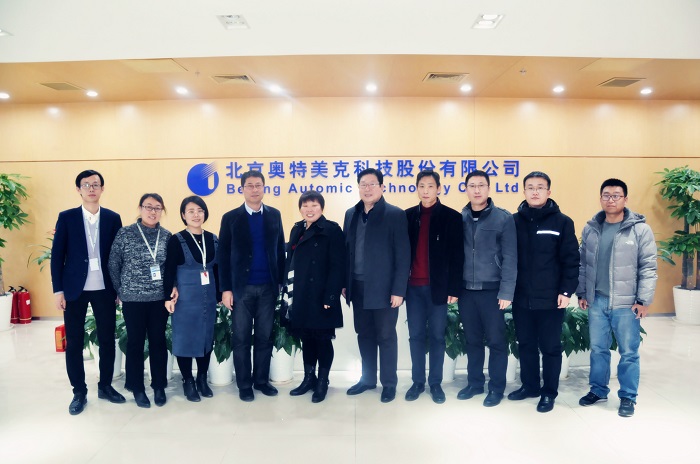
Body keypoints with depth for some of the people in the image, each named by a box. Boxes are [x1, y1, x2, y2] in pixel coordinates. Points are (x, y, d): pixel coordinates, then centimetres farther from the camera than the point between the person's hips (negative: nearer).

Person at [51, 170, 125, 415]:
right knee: (74, 342, 7)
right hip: (74, 289, -1)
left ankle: (105, 386, 25)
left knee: (107, 339, 9)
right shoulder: (66, 217, -1)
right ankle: (79, 392, 21)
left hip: (104, 289, 1)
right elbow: (57, 255, -1)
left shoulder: (113, 218, 2)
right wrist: (58, 290, -5)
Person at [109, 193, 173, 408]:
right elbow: (113, 265, 0)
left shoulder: (167, 236, 2)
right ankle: (137, 388, 24)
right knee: (135, 343, 9)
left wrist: (174, 287, -4)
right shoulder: (125, 234, -5)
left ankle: (159, 386, 24)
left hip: (160, 298, 2)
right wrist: (121, 291, 1)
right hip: (133, 299, -2)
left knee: (158, 341, 10)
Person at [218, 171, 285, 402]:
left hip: (268, 287, 2)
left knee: (264, 337, 10)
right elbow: (223, 255, -2)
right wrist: (226, 288, -7)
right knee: (241, 338, 6)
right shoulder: (231, 218, 0)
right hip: (242, 287, -2)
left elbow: (280, 250, 8)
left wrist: (281, 282, 3)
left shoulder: (274, 215, 7)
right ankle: (244, 385, 19)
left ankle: (261, 380, 24)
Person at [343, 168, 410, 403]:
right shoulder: (351, 214, 9)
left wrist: (398, 290, -14)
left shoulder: (395, 214, -8)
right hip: (358, 287, 5)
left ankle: (389, 383, 22)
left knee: (386, 336, 6)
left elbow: (403, 255, -11)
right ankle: (368, 378, 30)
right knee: (364, 334, 15)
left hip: (383, 288, -5)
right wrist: (344, 283, 8)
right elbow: (347, 249, 12)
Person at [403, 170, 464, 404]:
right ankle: (417, 382, 22)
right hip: (413, 287, 3)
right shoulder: (408, 216, 7)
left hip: (438, 286, -2)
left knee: (437, 336, 8)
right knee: (416, 336, 10)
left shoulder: (451, 217, -1)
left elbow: (457, 256, -4)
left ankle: (435, 383, 20)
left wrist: (454, 288, -9)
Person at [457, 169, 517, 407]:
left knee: (496, 340, 6)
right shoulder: (459, 218, 5)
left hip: (492, 290, -3)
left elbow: (509, 258, -7)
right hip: (466, 290, 3)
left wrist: (506, 292, -12)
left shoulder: (504, 218, -5)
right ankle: (475, 382, 28)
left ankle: (496, 387, 21)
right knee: (472, 339, 14)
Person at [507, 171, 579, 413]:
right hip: (521, 298, 3)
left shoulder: (562, 222, -3)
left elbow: (571, 260, -3)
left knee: (550, 347, 8)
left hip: (551, 299, -3)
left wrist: (566, 291, -9)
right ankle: (529, 386, 31)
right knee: (526, 345, 14)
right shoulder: (515, 221, 4)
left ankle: (549, 392, 22)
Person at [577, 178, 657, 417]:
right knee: (598, 349, 14)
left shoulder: (640, 229, -6)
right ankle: (598, 390, 30)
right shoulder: (590, 229, 6)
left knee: (629, 352, 6)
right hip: (597, 301, 4)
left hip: (626, 303, -3)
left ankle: (628, 397, 22)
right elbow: (583, 264, 11)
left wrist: (643, 300, -10)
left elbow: (648, 268, -7)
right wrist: (582, 293, 8)